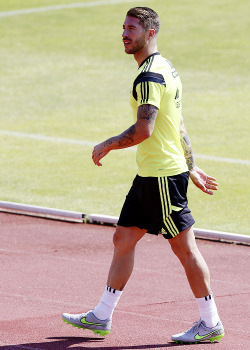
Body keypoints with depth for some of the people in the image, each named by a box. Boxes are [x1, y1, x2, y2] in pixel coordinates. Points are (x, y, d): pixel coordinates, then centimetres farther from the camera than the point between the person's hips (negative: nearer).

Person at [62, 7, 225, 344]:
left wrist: (107, 146, -10)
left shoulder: (150, 76, -17)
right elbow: (179, 125, 20)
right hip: (149, 176, 10)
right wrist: (192, 167, 24)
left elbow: (143, 130, -24)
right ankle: (101, 317, 18)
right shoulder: (166, 69, 15)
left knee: (184, 247, -2)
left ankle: (211, 323, 6)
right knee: (123, 238, 12)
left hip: (163, 176, -10)